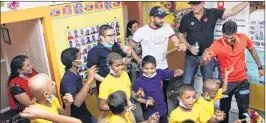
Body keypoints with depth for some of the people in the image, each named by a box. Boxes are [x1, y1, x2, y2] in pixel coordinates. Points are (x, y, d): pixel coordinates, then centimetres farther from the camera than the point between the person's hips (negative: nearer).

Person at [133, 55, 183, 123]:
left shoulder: (159, 73, -9)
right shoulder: (139, 81, -20)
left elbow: (174, 73, 2)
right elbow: (136, 97, -11)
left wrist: (179, 72, -19)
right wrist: (145, 101, -26)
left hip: (163, 109, 5)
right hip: (150, 112, -4)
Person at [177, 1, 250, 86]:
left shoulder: (212, 13, -6)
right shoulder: (186, 18, -6)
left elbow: (232, 11, -4)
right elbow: (180, 35, 2)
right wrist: (189, 46, -12)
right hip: (191, 56, 0)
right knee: (187, 82, 8)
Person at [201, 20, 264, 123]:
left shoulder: (244, 38, -12)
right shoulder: (217, 45, -23)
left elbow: (252, 50, 9)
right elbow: (203, 63, -26)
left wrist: (260, 67, 14)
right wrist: (204, 59, -50)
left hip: (242, 80, 3)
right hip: (226, 82, -2)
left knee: (244, 109, 17)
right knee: (224, 109, 12)